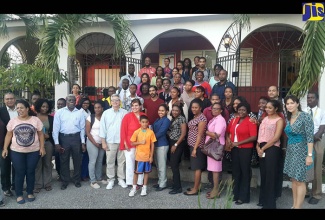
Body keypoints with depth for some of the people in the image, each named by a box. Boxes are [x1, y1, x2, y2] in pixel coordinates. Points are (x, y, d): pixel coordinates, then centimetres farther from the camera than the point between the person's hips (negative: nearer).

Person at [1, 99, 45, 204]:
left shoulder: (36, 120, -3)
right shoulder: (13, 121, 1)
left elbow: (40, 134, 0)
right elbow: (8, 135, 5)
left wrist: (42, 147, -4)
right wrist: (5, 148, 1)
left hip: (33, 151, 0)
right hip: (17, 152, 1)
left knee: (31, 172, 9)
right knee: (19, 173, 6)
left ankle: (30, 192, 26)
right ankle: (19, 194, 22)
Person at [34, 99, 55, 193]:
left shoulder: (51, 118, 7)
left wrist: (48, 136, -10)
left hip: (48, 143, 2)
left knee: (47, 163, 8)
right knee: (38, 164, 1)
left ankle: (47, 183, 18)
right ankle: (38, 184, 12)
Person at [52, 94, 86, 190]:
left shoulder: (80, 113, 4)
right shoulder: (59, 112, 0)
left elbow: (82, 128, 5)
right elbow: (56, 128, -2)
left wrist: (83, 142, 2)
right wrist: (56, 143, -7)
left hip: (76, 138, 1)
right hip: (64, 138, -1)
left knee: (77, 160, 10)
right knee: (64, 160, 9)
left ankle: (77, 180, 26)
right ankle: (65, 181, 24)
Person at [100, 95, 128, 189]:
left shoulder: (125, 112, 1)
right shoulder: (106, 113, 2)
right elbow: (103, 128, 2)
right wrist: (103, 142, -1)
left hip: (122, 141, 0)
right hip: (110, 142, 0)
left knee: (122, 161, 8)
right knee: (110, 161, 6)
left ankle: (121, 179, 20)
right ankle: (111, 180, 18)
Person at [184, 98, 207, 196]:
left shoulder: (202, 118, -15)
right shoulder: (195, 117, 12)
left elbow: (200, 134, -19)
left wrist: (195, 148, -20)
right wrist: (193, 147, 11)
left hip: (197, 146, -9)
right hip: (193, 145, 9)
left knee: (197, 167, -1)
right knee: (196, 167, 15)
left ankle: (195, 189, 6)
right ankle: (197, 186, 25)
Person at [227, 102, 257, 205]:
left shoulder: (251, 121, -10)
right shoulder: (234, 120, 9)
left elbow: (253, 137, -18)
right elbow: (228, 131, 20)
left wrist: (238, 143, -17)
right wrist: (228, 139, -1)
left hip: (245, 150, -6)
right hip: (234, 149, 6)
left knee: (244, 172, 4)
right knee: (235, 171, 15)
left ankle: (243, 197, 15)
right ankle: (235, 194, 28)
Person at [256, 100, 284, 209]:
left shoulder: (279, 120, -6)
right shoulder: (265, 118, 14)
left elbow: (276, 137, -14)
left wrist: (263, 148, -13)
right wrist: (258, 146, -2)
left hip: (272, 149, -6)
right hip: (261, 149, 6)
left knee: (270, 175, 2)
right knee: (263, 174, 13)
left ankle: (270, 203, 13)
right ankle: (263, 200, 25)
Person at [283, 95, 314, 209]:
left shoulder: (305, 116, -12)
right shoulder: (288, 118, 8)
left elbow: (310, 137, -16)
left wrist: (309, 155, -20)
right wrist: (288, 150, 8)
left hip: (302, 151, -7)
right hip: (291, 152, 7)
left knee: (300, 181, -1)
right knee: (293, 179, 12)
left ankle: (297, 206, 8)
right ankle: (294, 205, 22)